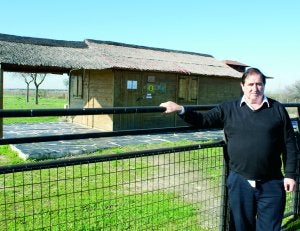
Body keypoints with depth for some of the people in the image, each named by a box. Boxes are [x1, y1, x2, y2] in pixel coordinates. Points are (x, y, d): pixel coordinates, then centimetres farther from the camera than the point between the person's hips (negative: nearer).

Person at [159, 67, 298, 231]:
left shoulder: (278, 109, 2)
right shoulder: (228, 109, 2)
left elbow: (290, 145, 3)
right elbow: (203, 120, 2)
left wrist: (290, 174, -1)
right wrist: (181, 110, -13)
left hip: (271, 184, 0)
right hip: (239, 182, 1)